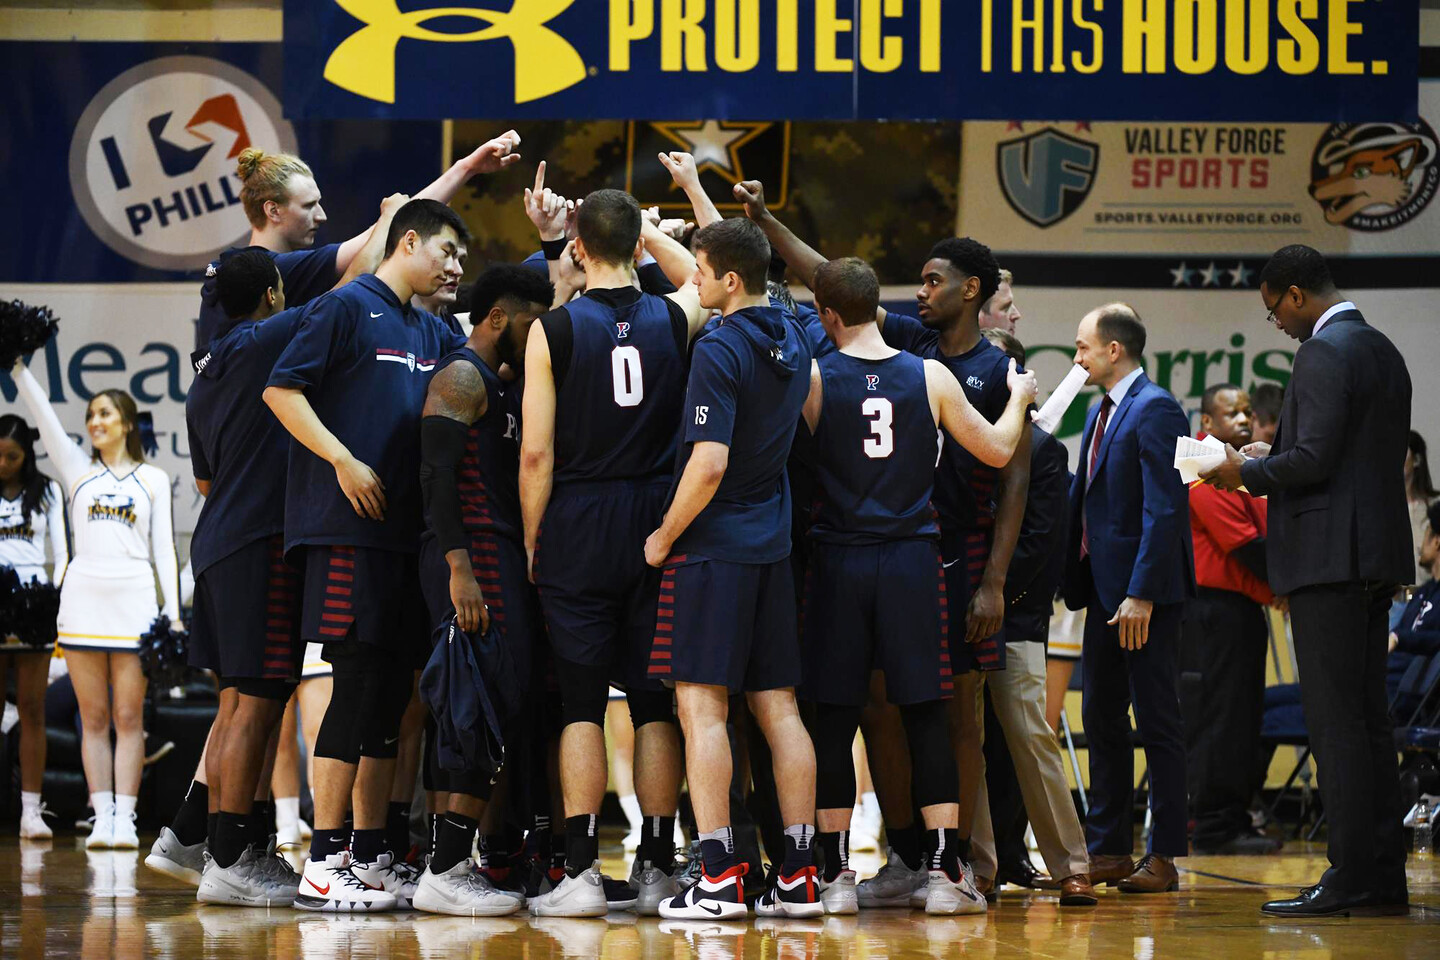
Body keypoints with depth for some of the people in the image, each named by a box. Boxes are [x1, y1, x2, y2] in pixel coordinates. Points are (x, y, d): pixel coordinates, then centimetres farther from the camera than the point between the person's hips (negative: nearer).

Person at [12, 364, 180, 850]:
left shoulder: (153, 479, 11)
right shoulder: (78, 470, 14)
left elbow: (163, 549, 8)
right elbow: (42, 413, 6)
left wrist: (173, 612, 1)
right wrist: (17, 366, -2)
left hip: (135, 602, -2)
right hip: (83, 599, 2)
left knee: (128, 718, -2)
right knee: (94, 718, 0)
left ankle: (125, 818, -4)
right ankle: (102, 818, 0)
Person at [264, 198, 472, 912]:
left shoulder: (432, 333, 20)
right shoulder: (349, 308, -3)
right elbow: (282, 390, -9)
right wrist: (344, 461, -17)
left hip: (405, 530, 8)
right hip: (346, 526, -8)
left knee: (390, 690, 8)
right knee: (359, 682, -12)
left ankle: (370, 853, 14)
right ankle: (324, 864, -11)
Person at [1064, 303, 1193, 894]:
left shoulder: (1154, 412, -13)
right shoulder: (1101, 414, 16)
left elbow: (1164, 509, -19)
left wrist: (1141, 594, -23)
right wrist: (1076, 579, 10)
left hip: (1144, 595, -10)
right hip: (1104, 590, 10)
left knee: (1158, 723, -4)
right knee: (1102, 718, 12)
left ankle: (1164, 856, -1)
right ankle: (1109, 849, 18)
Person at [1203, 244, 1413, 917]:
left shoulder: (1324, 353, -13)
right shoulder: (1381, 350, 17)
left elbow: (1314, 459, -20)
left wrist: (1247, 473, -4)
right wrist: (1272, 458, 19)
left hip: (1330, 557, -10)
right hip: (1376, 556, 10)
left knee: (1335, 721, -9)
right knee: (1368, 718, 11)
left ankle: (1353, 878, -12)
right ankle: (1383, 876, 11)